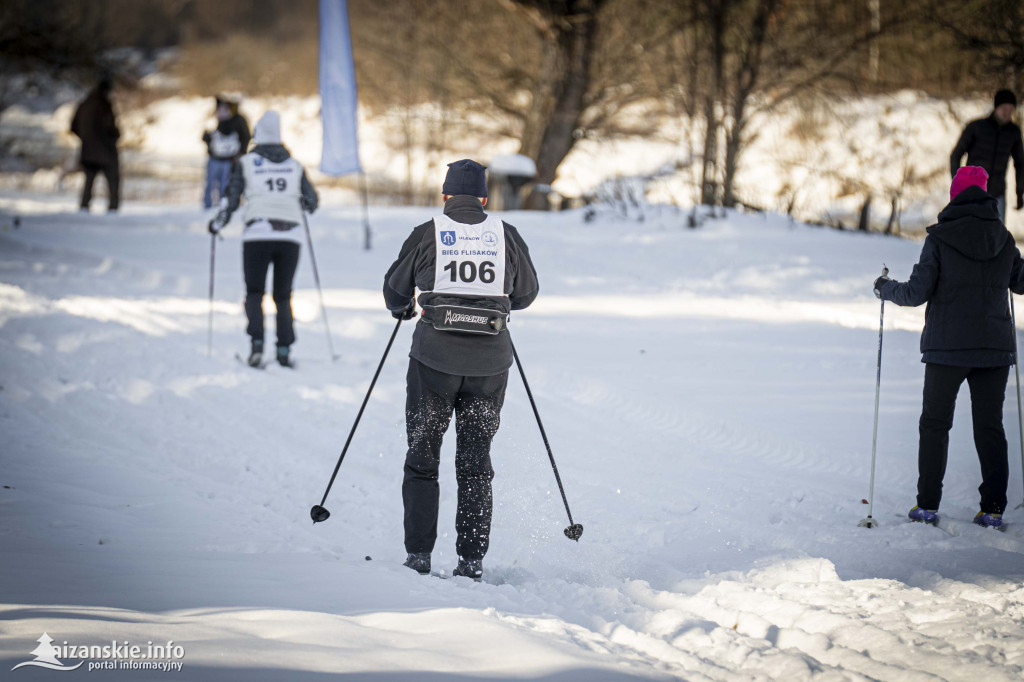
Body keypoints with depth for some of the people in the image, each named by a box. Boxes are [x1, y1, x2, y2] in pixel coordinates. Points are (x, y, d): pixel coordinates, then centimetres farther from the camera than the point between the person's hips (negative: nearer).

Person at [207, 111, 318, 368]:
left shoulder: (245, 163, 4)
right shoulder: (294, 165, 12)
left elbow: (232, 201, 0)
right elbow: (312, 201, 13)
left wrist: (217, 224, 17)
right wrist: (302, 206, 36)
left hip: (258, 235, -2)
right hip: (290, 236, 2)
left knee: (254, 292, 8)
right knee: (283, 296, 13)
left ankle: (256, 342, -12)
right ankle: (284, 349, 2)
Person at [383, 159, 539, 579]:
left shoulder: (427, 234, -4)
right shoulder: (506, 236, 1)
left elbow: (395, 288, 9)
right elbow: (526, 293, 13)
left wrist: (400, 308, 32)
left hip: (434, 360, -2)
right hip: (490, 363, 2)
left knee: (422, 458, 11)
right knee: (475, 463, 10)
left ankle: (418, 555, 7)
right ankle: (472, 560, 6)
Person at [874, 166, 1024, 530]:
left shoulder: (940, 239, -8)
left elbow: (917, 292, -10)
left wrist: (886, 288, 9)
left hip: (947, 347, -3)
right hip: (995, 348, 3)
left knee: (934, 424, 7)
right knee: (989, 426, 8)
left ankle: (928, 504, 3)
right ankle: (993, 508, 4)